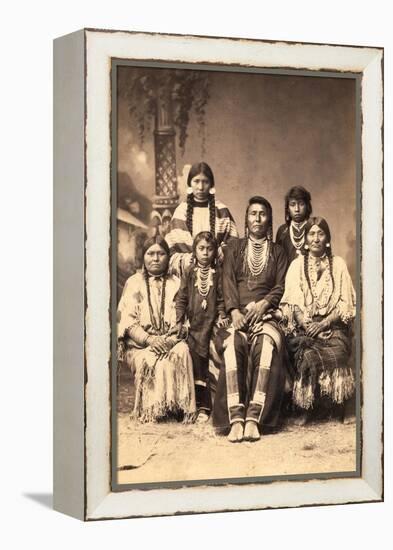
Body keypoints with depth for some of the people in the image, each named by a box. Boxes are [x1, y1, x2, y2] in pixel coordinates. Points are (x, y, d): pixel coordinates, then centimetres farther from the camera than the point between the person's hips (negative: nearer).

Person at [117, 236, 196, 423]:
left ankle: (180, 406, -29)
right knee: (149, 360, -34)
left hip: (171, 342, 1)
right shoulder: (134, 283, 13)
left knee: (182, 351, -32)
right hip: (139, 345, -1)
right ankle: (151, 410, -25)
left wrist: (171, 340, -15)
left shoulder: (176, 284, 17)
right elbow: (126, 322, 0)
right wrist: (150, 340, -16)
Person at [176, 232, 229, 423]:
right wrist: (179, 321, -1)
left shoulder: (217, 274, 3)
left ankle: (205, 407, 7)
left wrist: (221, 316, -8)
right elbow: (181, 298, 5)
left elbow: (221, 299, 5)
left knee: (209, 364, 1)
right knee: (196, 363, 0)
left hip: (211, 323, 0)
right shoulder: (189, 273, 4)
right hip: (194, 324, 1)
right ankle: (202, 405, 5)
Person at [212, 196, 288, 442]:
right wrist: (235, 311, -10)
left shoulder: (277, 252, 21)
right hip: (238, 313, 0)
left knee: (267, 345, -35)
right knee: (233, 344, -35)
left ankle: (254, 418, -41)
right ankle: (235, 419, -41)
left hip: (266, 313, 0)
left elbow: (280, 286, 10)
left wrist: (263, 304, -11)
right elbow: (228, 283, 8)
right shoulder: (235, 249, 21)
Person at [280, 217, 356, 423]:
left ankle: (336, 406, -16)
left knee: (335, 353, -32)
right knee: (308, 355, -32)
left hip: (332, 326, 0)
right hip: (303, 327, 0)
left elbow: (346, 303, 5)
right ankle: (306, 408, -21)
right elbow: (291, 302, 5)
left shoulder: (338, 264, 14)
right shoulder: (297, 265, 15)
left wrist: (324, 324, -10)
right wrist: (305, 324, -13)